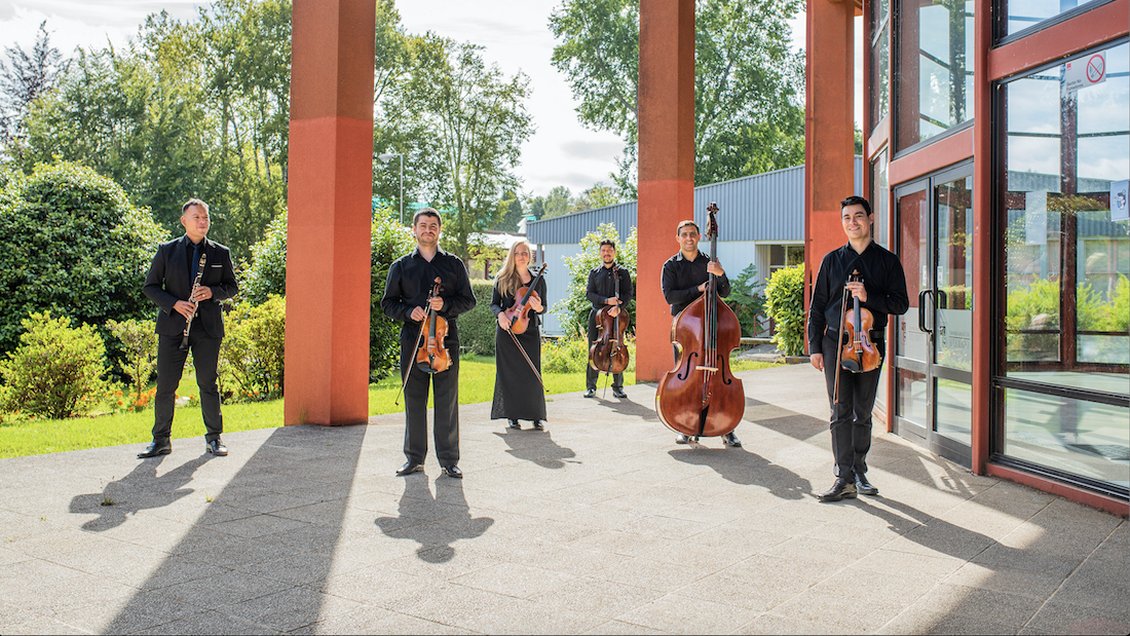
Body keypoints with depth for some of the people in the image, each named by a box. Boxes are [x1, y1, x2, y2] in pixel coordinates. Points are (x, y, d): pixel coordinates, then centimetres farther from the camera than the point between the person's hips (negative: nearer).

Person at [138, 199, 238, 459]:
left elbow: (232, 286, 12)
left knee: (208, 384, 6)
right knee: (165, 386, 2)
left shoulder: (221, 253, 8)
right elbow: (150, 286, 5)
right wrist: (173, 303, -11)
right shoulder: (167, 251, 5)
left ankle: (214, 438, 15)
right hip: (173, 326, 0)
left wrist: (213, 292, -10)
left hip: (208, 327, 0)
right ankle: (161, 440, 12)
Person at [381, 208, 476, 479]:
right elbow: (388, 303, 10)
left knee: (447, 402, 0)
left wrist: (445, 305, -11)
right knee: (414, 401, 4)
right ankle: (414, 458, 15)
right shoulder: (401, 266, 11)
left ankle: (449, 460, 7)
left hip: (446, 340, -1)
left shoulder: (454, 264, 10)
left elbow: (468, 300, 8)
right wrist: (408, 312, -9)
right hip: (412, 341, 1)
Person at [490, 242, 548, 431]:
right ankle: (512, 415, 11)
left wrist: (538, 308, -15)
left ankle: (537, 416, 8)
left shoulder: (538, 280, 7)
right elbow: (494, 304, 5)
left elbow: (544, 308, 9)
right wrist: (500, 314, -17)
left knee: (532, 373, -2)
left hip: (530, 332, 1)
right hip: (507, 332, -1)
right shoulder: (502, 279, 3)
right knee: (509, 373, 1)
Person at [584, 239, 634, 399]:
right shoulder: (594, 272, 12)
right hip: (597, 314, 1)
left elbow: (628, 294, -2)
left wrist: (618, 306, -20)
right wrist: (606, 300, -14)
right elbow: (589, 293, 3)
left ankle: (618, 387, 7)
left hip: (616, 315, -1)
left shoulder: (622, 272, 8)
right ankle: (591, 387, 7)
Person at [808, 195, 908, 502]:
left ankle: (859, 473, 22)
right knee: (841, 413, -4)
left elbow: (900, 304, -1)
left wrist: (868, 297, -17)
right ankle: (844, 479, -4)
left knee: (863, 413, 9)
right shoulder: (832, 260, 8)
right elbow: (817, 306, 8)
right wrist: (814, 347, 1)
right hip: (835, 342, 0)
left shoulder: (887, 261, 5)